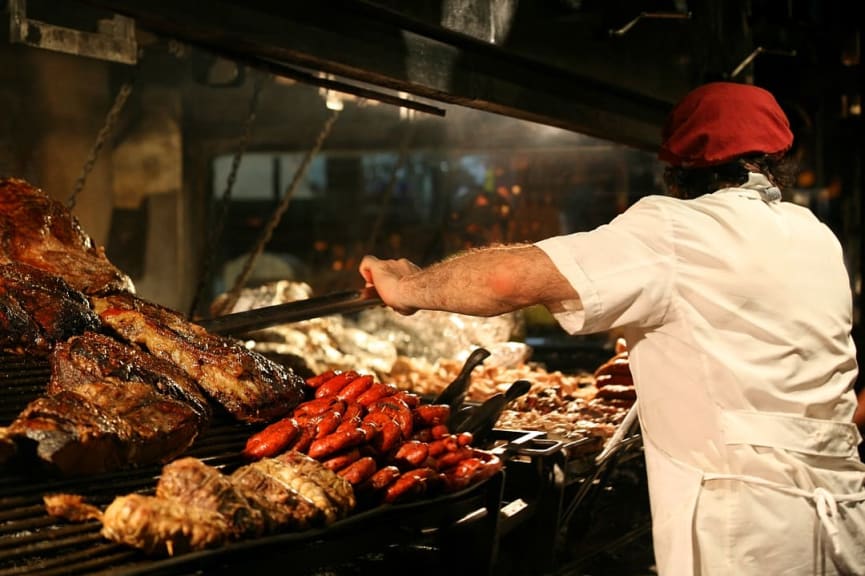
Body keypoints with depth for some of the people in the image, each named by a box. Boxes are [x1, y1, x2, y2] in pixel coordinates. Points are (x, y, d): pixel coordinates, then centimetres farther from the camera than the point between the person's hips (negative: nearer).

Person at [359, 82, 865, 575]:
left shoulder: (673, 232, -13)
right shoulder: (819, 238, 10)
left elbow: (513, 278, -19)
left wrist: (409, 285, -4)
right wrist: (660, 380, 27)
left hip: (743, 531, -7)